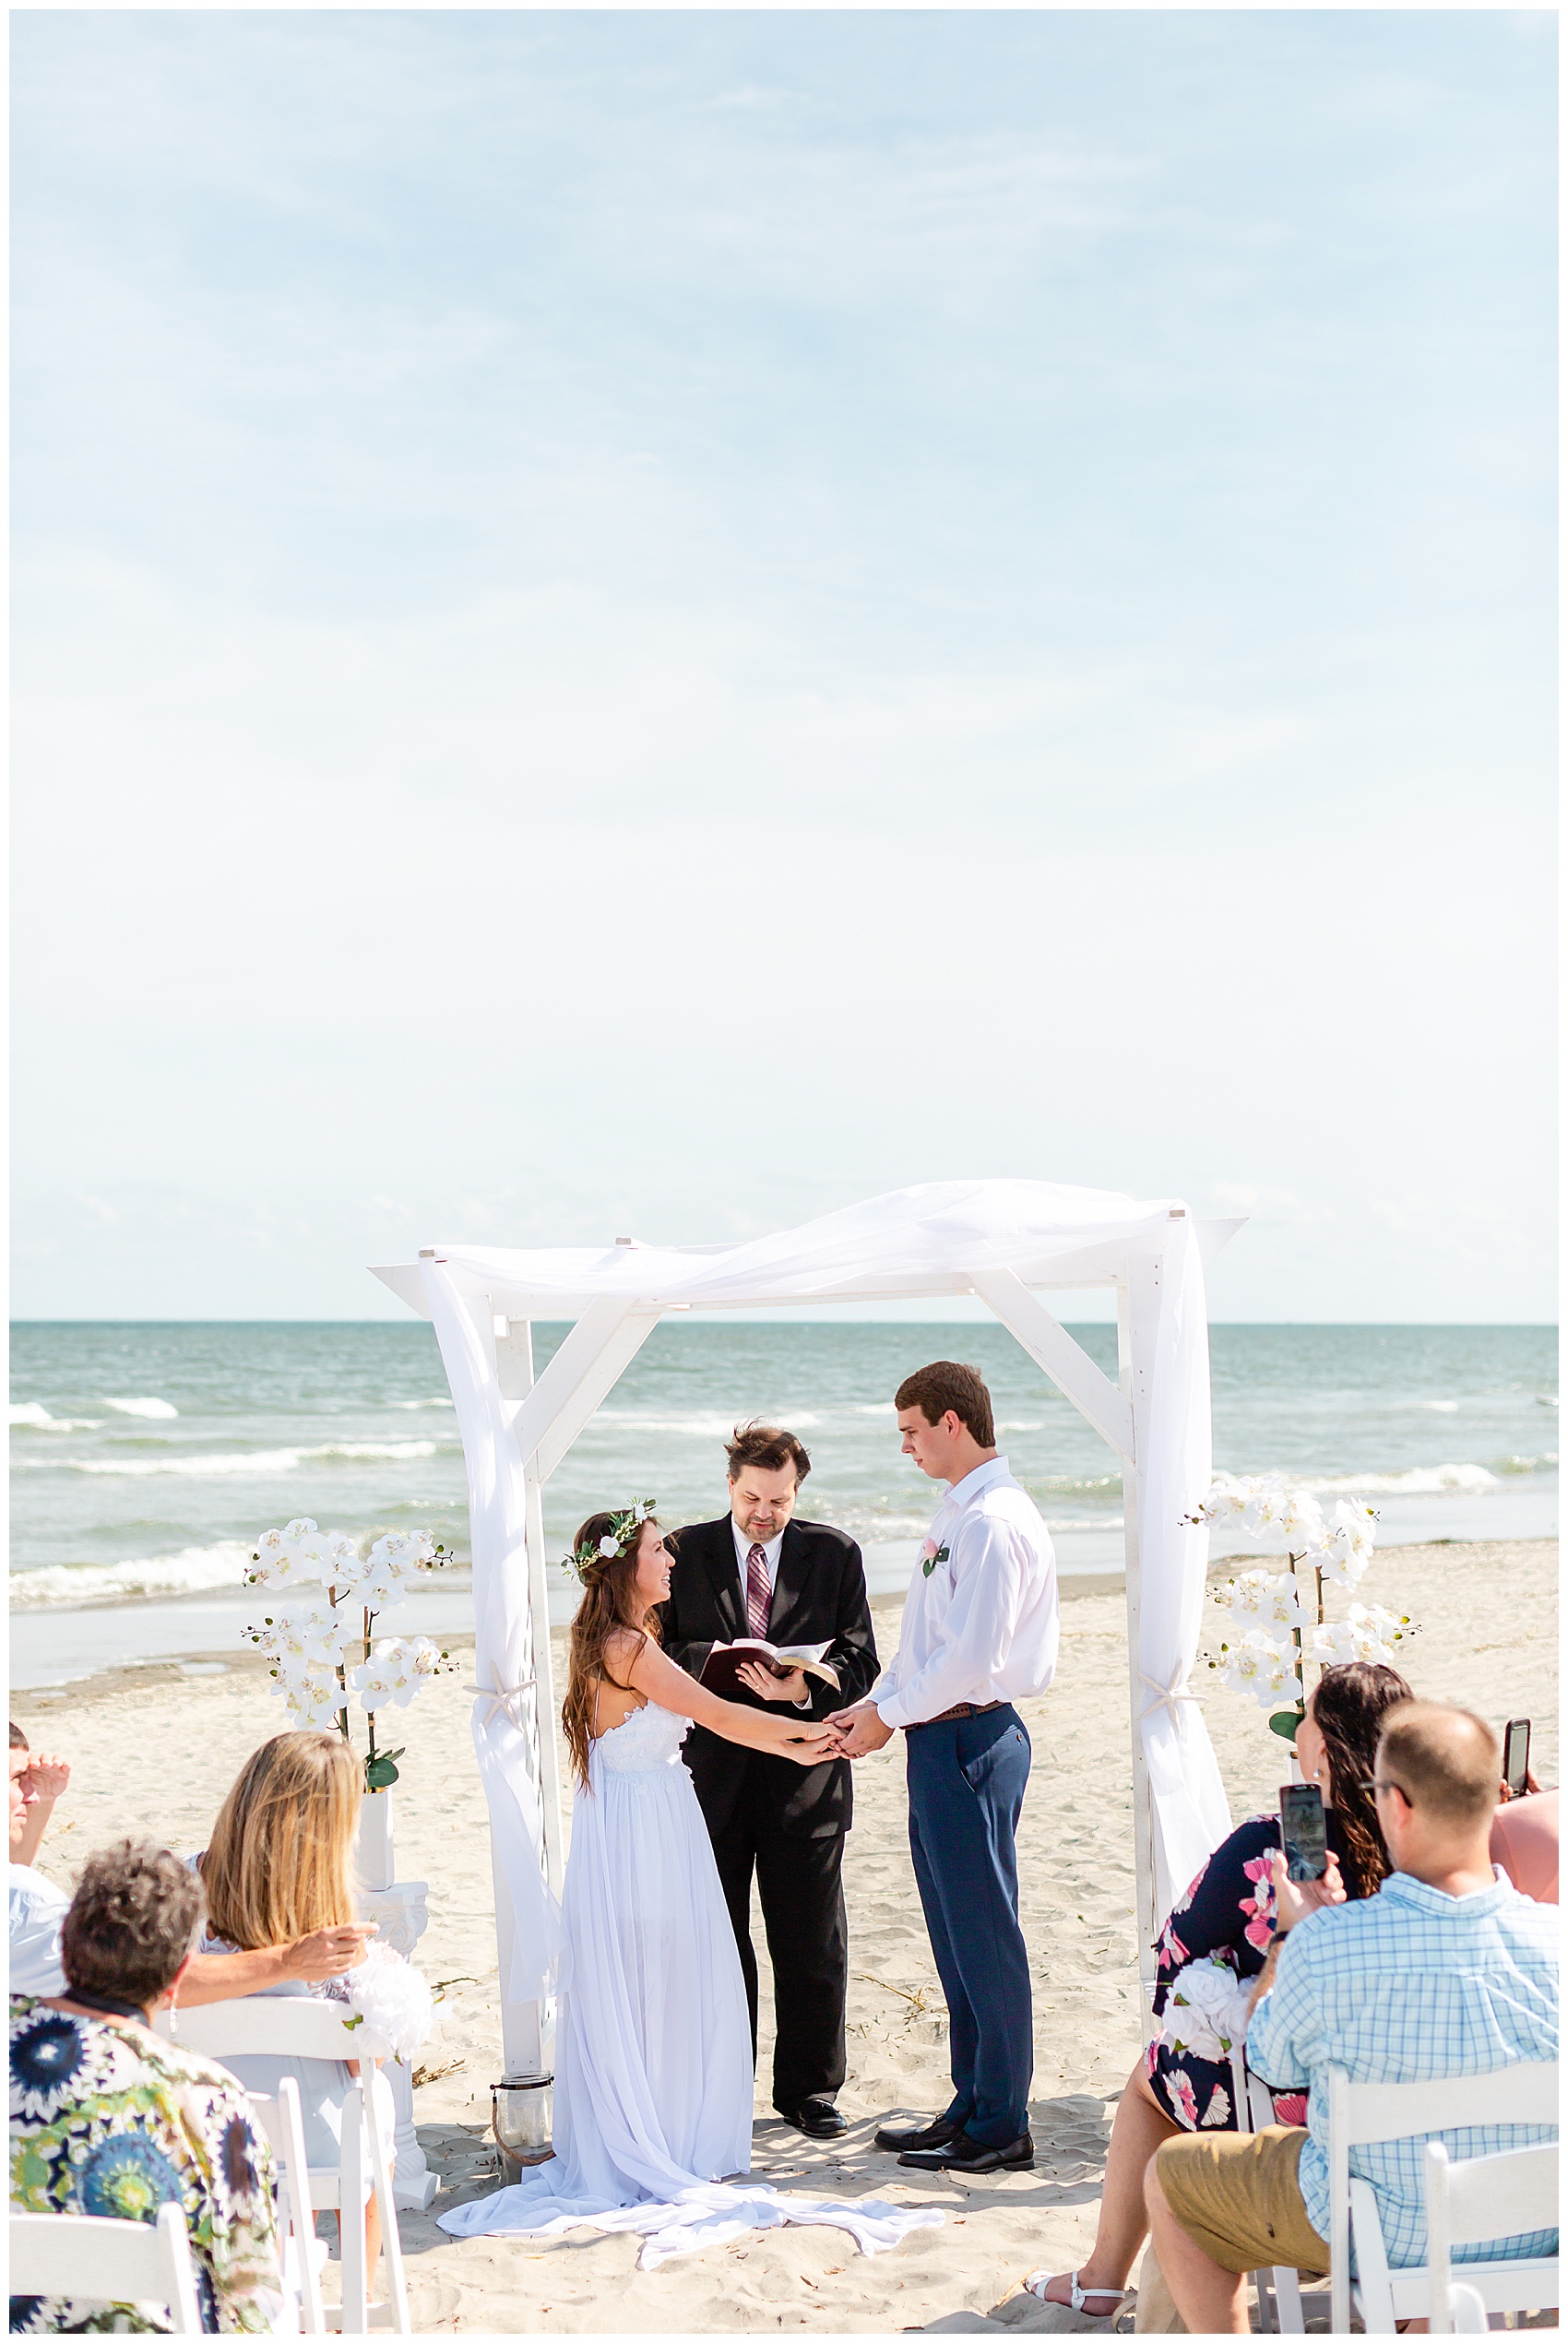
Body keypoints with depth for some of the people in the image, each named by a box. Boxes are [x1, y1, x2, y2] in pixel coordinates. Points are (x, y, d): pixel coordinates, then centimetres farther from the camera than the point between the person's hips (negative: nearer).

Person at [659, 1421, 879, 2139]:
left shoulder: (834, 1553, 4)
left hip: (804, 1775, 0)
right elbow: (656, 1653, 0)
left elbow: (860, 1658, -1)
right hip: (712, 1774, 0)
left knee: (813, 1946, 7)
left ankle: (808, 2091, 22)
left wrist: (804, 1688, -20)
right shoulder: (684, 1552, 3)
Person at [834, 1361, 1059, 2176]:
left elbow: (971, 1656, -22)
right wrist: (875, 1704, 9)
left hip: (970, 1741, -10)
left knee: (984, 1933, -1)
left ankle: (1001, 2128, 8)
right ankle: (971, 2107, 26)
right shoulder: (958, 1515, 14)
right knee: (956, 1935, 16)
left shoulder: (994, 1522, -17)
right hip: (939, 1740, 10)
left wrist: (889, 1714, -13)